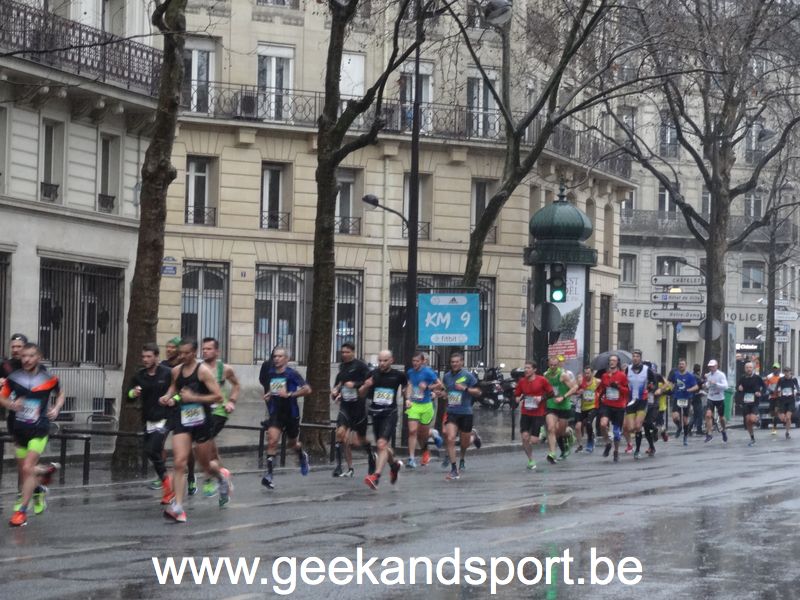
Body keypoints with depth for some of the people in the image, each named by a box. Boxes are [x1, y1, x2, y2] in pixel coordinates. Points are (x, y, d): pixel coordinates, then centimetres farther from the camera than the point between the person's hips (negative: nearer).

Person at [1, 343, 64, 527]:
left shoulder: (48, 378, -5)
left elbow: (60, 394, 14)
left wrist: (56, 409, -5)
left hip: (39, 430, -3)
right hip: (20, 430, 3)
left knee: (28, 468, -16)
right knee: (25, 471, 14)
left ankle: (22, 511, -9)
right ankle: (46, 471, 49)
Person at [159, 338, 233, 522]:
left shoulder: (203, 371, -11)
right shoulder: (176, 371, 5)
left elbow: (218, 396, -14)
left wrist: (194, 397, -20)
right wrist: (168, 397, 5)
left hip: (201, 422, -4)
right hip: (182, 421, 4)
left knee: (205, 464, 9)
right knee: (179, 462, -12)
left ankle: (222, 475, 47)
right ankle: (177, 507, -14)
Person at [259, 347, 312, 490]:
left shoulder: (291, 374, -12)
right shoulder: (270, 373, 1)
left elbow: (307, 389, -20)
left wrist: (289, 394, -26)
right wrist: (267, 395, 5)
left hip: (291, 413, -2)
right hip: (275, 413, 2)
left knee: (292, 444, 17)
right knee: (272, 440, -19)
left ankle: (302, 456, 53)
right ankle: (268, 474, -20)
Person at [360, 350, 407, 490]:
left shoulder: (398, 375, -4)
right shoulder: (373, 374, -1)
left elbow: (405, 384, 20)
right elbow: (361, 394, 7)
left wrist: (406, 398, 9)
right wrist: (366, 386, -13)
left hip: (390, 414, -4)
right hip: (376, 414, 4)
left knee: (382, 444, -20)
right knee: (384, 446, 18)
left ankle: (376, 476, -26)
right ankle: (394, 464, 47)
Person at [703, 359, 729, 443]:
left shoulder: (721, 375, -10)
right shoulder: (708, 375, 4)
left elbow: (725, 386, -19)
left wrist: (716, 383, -30)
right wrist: (705, 386, -4)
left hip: (720, 399, -3)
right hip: (711, 399, 3)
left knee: (721, 417, 11)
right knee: (708, 415, -16)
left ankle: (724, 430, 40)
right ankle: (709, 434, -12)